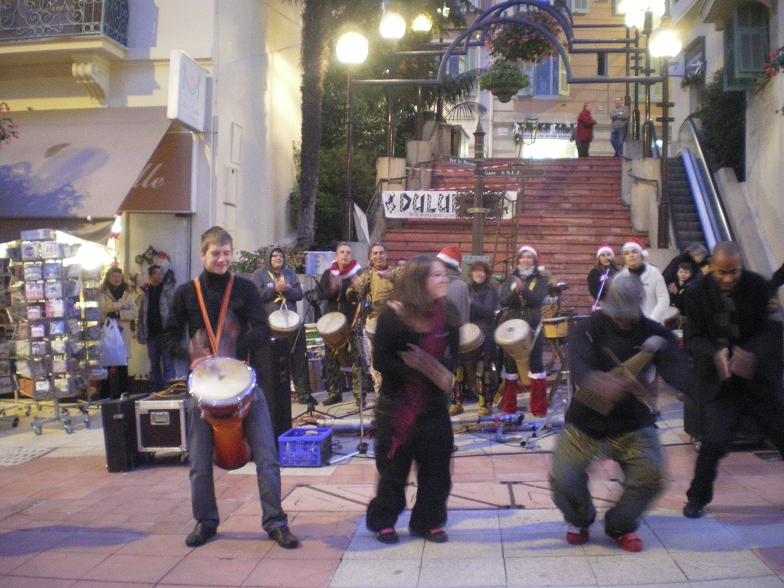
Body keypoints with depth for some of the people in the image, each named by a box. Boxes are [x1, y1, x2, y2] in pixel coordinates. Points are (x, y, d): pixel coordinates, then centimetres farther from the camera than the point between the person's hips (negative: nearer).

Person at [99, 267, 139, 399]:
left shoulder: (129, 293, 12)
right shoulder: (103, 293, 9)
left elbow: (135, 313, 1)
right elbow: (103, 306, -11)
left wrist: (118, 313, -11)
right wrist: (121, 305, -13)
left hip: (123, 332, 1)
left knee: (122, 367, 1)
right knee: (106, 366, -4)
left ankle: (122, 394, 7)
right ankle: (105, 396, 2)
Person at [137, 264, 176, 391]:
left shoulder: (168, 289, 0)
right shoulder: (145, 292, 10)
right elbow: (141, 314, 11)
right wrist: (141, 333, 4)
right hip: (151, 333, 4)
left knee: (167, 364, -4)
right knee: (154, 365, 10)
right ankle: (155, 391, 17)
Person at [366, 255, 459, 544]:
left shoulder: (447, 313, 1)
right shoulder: (394, 314, -14)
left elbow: (452, 355, 9)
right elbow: (381, 361, -16)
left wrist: (444, 373, -14)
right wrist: (422, 372, -24)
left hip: (434, 404, 4)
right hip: (397, 404, -4)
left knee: (436, 466, 8)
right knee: (394, 466, 6)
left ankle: (428, 521, 25)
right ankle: (383, 521, 24)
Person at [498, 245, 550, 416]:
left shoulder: (541, 280, 2)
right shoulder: (511, 279, 9)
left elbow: (537, 299, -15)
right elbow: (502, 300, -4)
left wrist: (523, 289, -32)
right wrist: (514, 290, -22)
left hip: (532, 327, -2)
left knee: (536, 364, -2)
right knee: (510, 365, 5)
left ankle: (539, 409, 4)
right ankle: (509, 408, 14)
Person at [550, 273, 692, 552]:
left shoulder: (655, 334, -6)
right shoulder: (586, 330, -10)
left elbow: (678, 369, -22)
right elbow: (579, 365, -30)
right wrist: (595, 381, -53)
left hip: (633, 425, 1)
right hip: (585, 422, -1)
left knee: (651, 474, -19)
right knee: (562, 478, -12)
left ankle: (621, 526, 12)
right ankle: (580, 520, 24)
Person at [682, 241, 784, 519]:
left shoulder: (758, 286, -7)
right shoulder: (697, 293, -8)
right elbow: (693, 338, -8)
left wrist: (752, 354, -28)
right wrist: (715, 353, -29)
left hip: (759, 376, 2)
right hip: (719, 381, -1)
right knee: (715, 441, -11)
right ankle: (697, 498, 13)